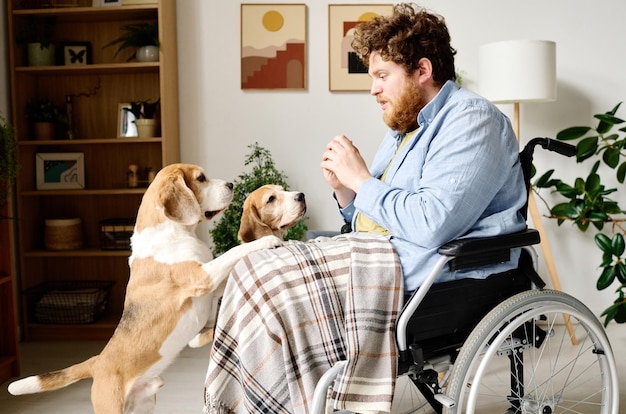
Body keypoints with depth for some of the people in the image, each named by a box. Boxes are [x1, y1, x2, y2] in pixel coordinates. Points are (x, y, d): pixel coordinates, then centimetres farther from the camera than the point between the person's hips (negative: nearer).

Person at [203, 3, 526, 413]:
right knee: (258, 269, -2)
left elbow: (432, 225, -25)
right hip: (379, 255, 10)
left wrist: (361, 180, -14)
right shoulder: (406, 127, 19)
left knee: (263, 281, -15)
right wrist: (344, 189, 1)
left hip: (422, 271, -10)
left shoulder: (471, 119, -12)